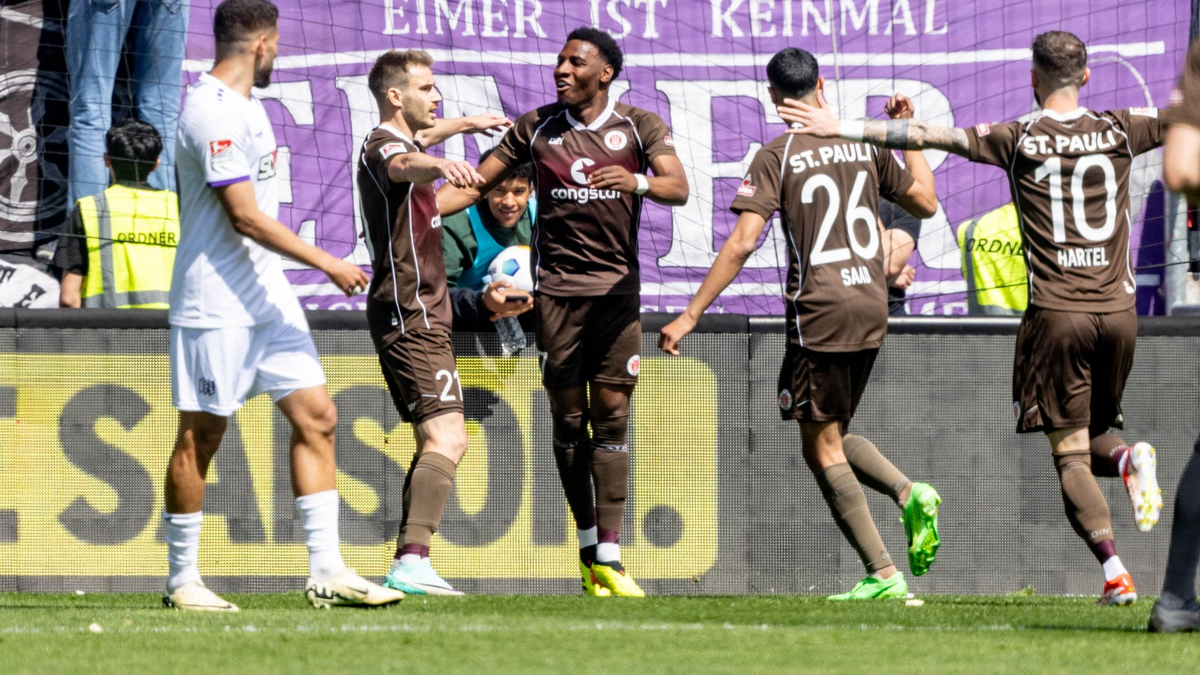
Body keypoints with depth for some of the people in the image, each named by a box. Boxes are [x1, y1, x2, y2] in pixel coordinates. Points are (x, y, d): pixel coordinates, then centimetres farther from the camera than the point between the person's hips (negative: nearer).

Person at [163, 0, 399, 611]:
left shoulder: (244, 105, 14)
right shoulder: (212, 113, -18)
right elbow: (246, 217, -20)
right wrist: (327, 264, -15)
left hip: (268, 297, 10)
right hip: (216, 303, -10)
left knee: (316, 417, 2)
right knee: (200, 437, -1)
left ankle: (326, 572, 2)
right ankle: (182, 580, 8)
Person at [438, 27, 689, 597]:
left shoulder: (640, 127, 2)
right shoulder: (536, 128, 6)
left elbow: (678, 187, -11)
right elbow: (475, 185, 8)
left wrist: (637, 181, -33)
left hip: (617, 287, -1)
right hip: (556, 287, 1)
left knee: (611, 412, -7)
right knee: (569, 416, 1)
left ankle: (609, 557, -8)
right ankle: (588, 544, 12)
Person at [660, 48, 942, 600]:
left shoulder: (778, 156, -7)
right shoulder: (866, 145, 8)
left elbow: (742, 243, -14)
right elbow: (925, 204, 19)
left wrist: (690, 315, -11)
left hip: (819, 311, -6)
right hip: (871, 307, 6)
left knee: (822, 451, 2)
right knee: (833, 437, 21)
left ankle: (883, 576, -5)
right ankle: (909, 494, -5)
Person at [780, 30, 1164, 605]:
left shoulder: (1019, 140, -3)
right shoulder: (1120, 131, 4)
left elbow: (928, 136, -3)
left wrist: (840, 128, 2)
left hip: (1057, 311, -3)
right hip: (1118, 307, 3)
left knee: (1070, 455, 1)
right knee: (1090, 435, 21)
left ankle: (1115, 573, -17)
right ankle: (1128, 459, -15)